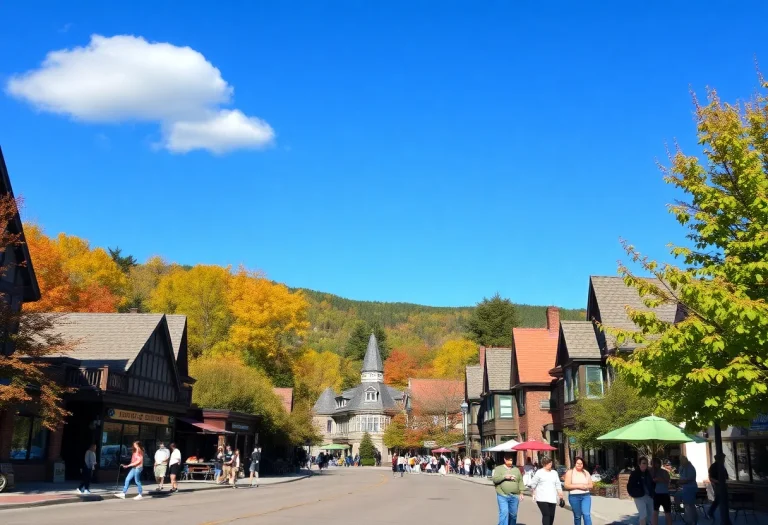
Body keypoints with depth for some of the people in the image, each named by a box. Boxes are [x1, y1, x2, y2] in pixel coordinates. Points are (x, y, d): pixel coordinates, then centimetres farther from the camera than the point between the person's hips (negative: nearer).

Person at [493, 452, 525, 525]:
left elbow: (520, 482, 13)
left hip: (515, 496, 4)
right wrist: (504, 476, -17)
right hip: (502, 496, -4)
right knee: (504, 513, -14)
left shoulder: (516, 469, 14)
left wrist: (521, 493, 6)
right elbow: (494, 479, -8)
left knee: (513, 515, 9)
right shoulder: (498, 468, 4)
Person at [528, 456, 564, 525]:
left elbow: (558, 484, 14)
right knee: (546, 515, -13)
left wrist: (560, 493, 5)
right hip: (542, 498, -5)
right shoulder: (539, 472, -2)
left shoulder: (554, 472, 14)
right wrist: (533, 493, 4)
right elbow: (533, 484, 1)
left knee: (551, 515, 5)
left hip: (552, 498, 5)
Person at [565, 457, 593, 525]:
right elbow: (567, 486, -8)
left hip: (586, 496, 2)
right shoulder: (570, 472, -1)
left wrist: (586, 486, -10)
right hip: (574, 497, -2)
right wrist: (578, 486, -16)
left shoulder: (586, 473, 10)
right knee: (577, 516, 6)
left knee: (587, 514, -12)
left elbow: (591, 485, 12)